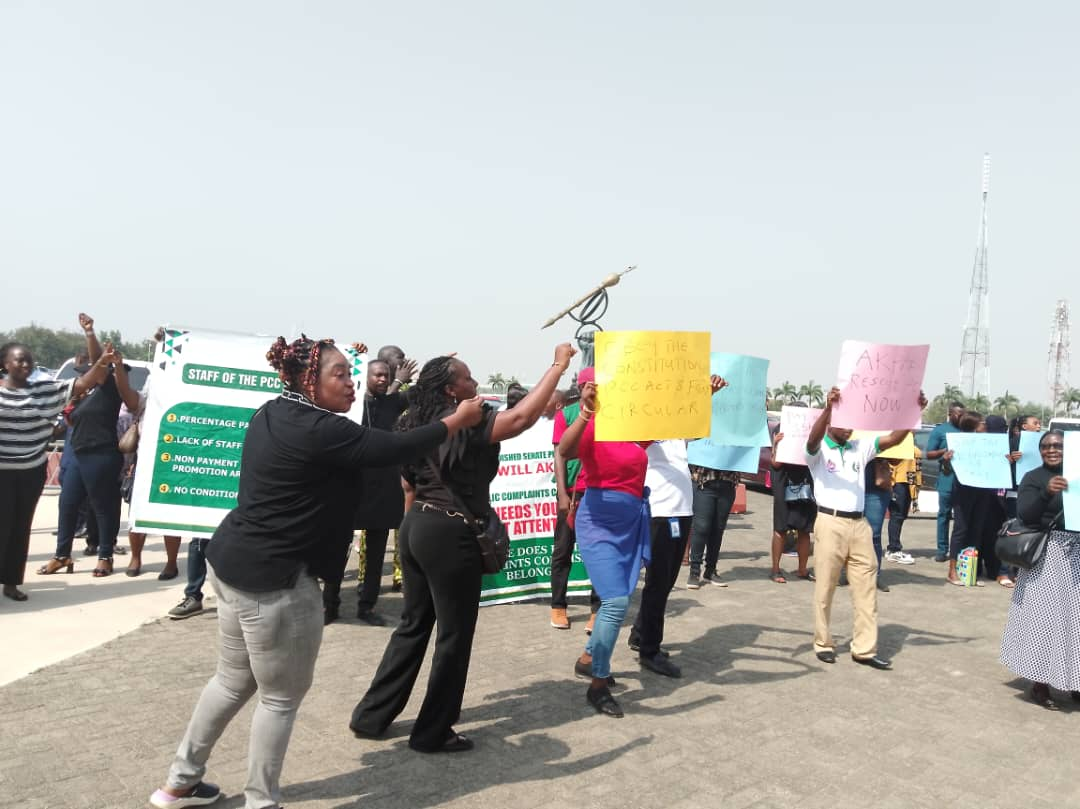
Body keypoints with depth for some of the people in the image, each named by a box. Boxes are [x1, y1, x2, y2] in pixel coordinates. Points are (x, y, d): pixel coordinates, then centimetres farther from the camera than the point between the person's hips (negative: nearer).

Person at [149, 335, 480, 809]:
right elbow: (393, 449, -18)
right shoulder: (319, 430, -21)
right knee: (282, 697, 6)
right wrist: (457, 420, -7)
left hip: (236, 562, 10)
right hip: (275, 576, -10)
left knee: (234, 681, 23)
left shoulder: (274, 414, 8)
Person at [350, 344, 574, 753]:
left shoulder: (417, 425, 10)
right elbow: (522, 417, -28)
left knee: (413, 625, 19)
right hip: (449, 534, -9)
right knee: (454, 635, 6)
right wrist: (558, 366, -20)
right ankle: (433, 732, 17)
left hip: (417, 526, 9)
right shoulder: (464, 424, -16)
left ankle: (371, 716, 27)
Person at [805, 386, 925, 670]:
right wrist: (828, 407, -41)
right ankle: (823, 643, 14)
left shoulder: (860, 448, 14)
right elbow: (813, 439, -24)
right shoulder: (819, 451, -1)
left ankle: (864, 648, 10)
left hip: (859, 523, 5)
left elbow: (894, 439, 4)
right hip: (831, 523, -5)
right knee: (825, 586, 2)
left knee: (866, 586, 4)